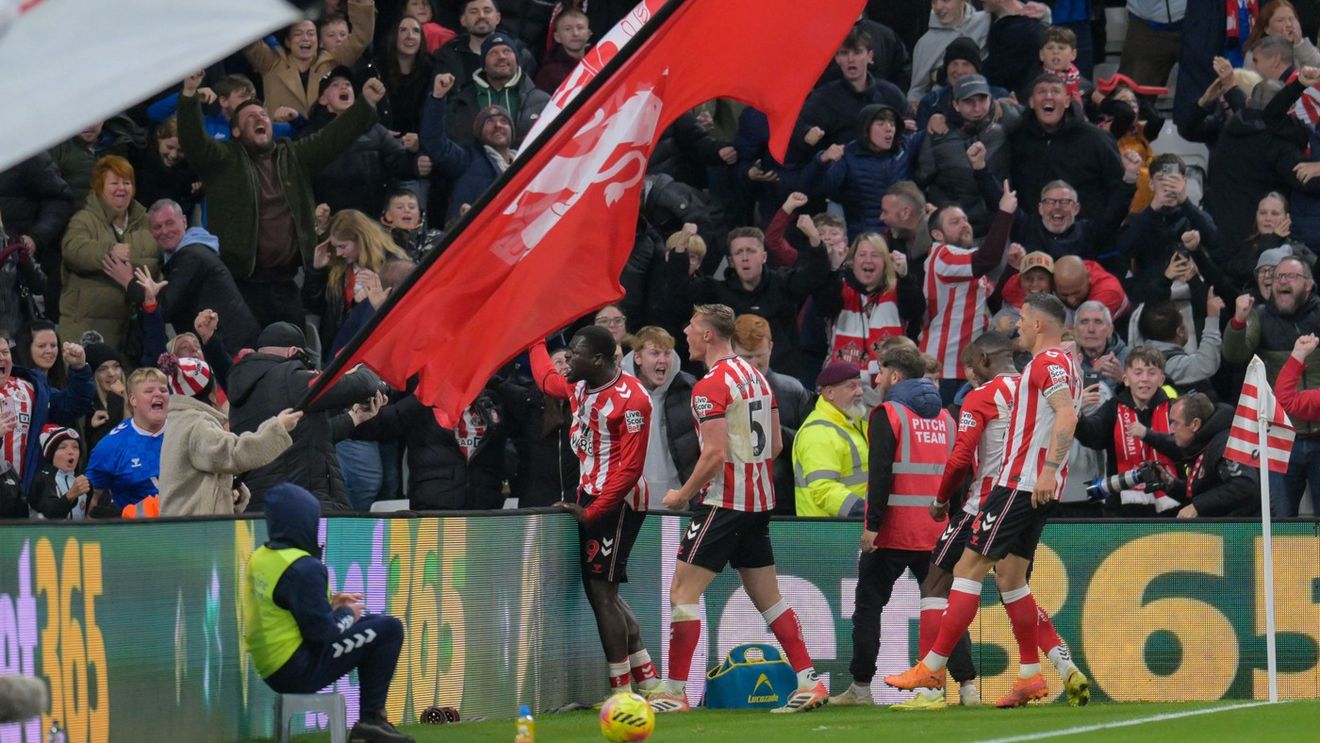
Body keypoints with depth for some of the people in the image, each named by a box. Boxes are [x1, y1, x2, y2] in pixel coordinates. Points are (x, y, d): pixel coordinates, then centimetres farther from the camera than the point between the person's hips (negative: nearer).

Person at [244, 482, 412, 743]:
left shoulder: (259, 559, 7)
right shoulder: (304, 568, -20)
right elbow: (322, 633, -20)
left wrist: (331, 605, 13)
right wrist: (347, 614, 0)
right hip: (299, 672, -9)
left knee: (369, 626, 24)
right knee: (388, 629, -4)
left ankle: (370, 720, 21)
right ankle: (371, 718, 1)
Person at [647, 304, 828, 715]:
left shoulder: (711, 385, -14)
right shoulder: (755, 376, 13)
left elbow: (715, 453, -20)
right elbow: (775, 445, 16)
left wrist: (683, 494, -9)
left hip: (724, 503, -8)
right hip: (759, 499, 8)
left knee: (683, 590, -4)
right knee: (767, 596, 13)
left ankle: (673, 692, -7)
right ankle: (809, 683, 8)